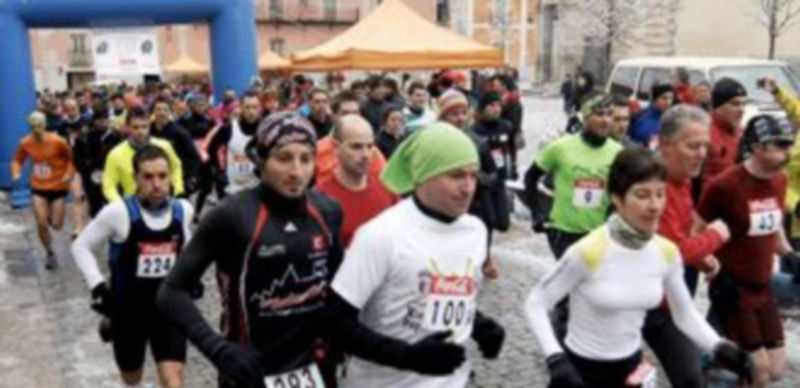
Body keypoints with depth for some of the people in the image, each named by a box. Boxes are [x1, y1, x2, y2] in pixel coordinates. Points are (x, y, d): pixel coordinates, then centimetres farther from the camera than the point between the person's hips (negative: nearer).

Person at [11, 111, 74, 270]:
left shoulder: (58, 141, -18)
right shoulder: (25, 143, -8)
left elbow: (71, 159, -4)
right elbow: (17, 160, 8)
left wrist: (69, 174, -20)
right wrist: (16, 173, -10)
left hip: (58, 187, -2)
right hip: (38, 187, 2)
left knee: (56, 225, 2)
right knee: (41, 223, -6)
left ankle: (51, 216, 43)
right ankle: (50, 254, 18)